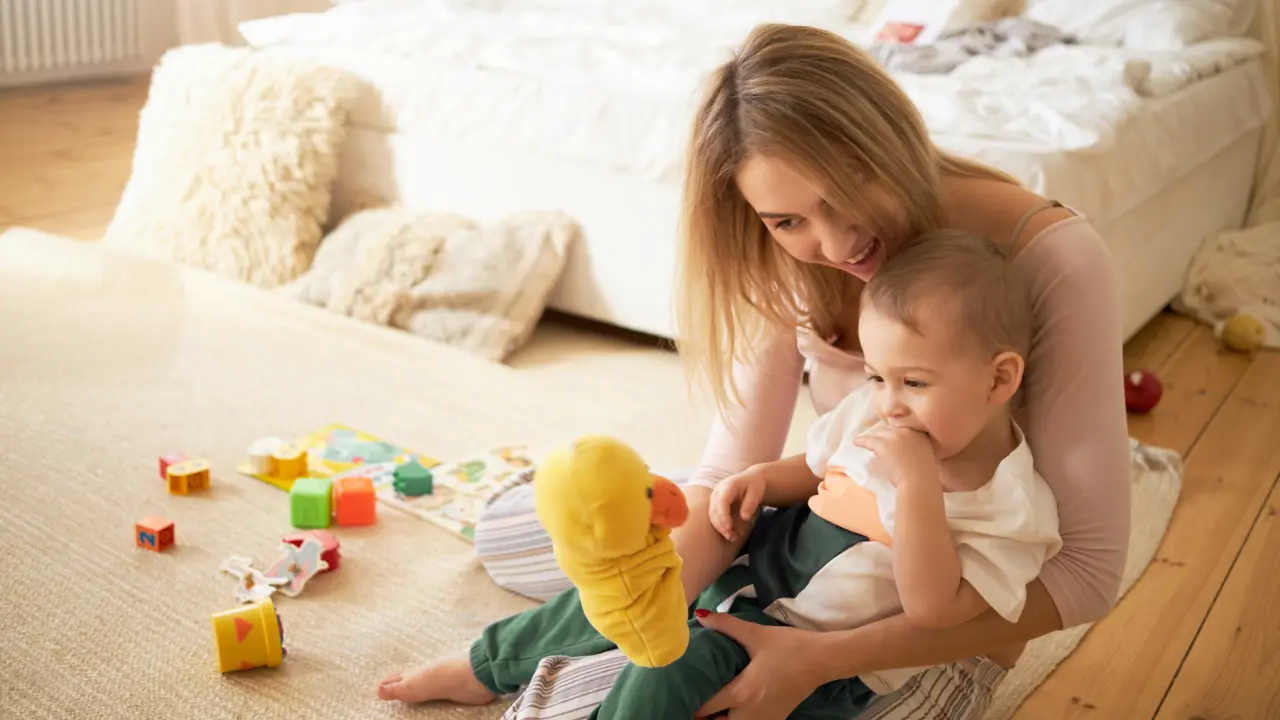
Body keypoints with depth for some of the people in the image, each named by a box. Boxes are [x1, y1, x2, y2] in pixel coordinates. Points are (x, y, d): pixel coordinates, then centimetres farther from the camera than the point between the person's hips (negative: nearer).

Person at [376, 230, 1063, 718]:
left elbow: (934, 612, -32)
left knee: (682, 663, -28)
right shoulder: (873, 411, -5)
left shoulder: (1012, 508, -23)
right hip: (763, 558, 7)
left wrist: (916, 484, -40)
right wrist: (762, 479, -8)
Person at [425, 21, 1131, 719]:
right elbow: (729, 475, -12)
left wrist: (826, 658, -34)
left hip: (948, 624, -5)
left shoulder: (1052, 259, -28)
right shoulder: (791, 261, -13)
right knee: (502, 530, 11)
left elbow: (1087, 571, -27)